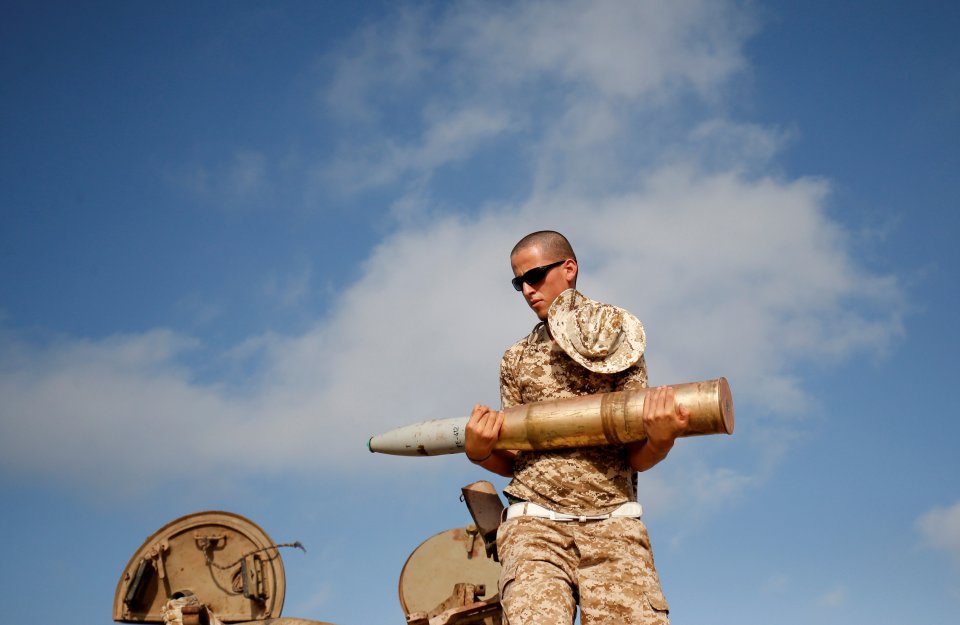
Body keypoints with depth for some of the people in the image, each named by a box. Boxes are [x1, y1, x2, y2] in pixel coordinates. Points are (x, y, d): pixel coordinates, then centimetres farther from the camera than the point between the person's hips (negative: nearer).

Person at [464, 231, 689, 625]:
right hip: (535, 521, 1)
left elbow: (637, 459, 7)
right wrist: (479, 452, -5)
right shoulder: (516, 359, 19)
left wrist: (660, 438, -16)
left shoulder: (620, 345, 13)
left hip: (612, 522, -1)